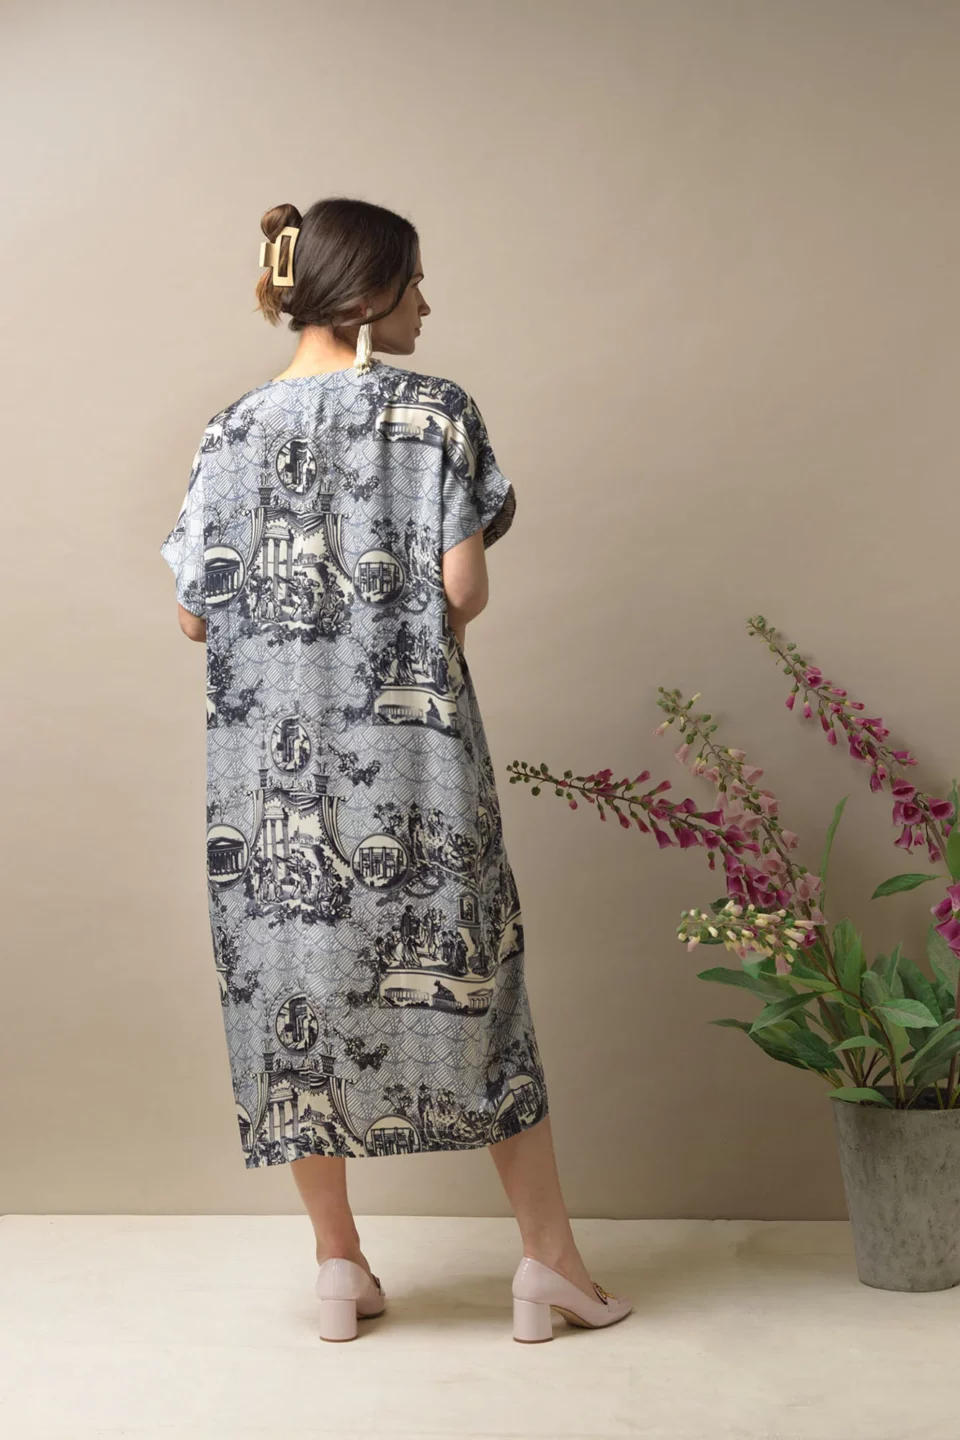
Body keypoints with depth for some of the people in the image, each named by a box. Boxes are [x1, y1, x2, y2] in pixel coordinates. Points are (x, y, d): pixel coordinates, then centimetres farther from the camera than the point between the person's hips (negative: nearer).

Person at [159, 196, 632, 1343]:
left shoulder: (234, 430, 4)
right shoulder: (436, 411, -4)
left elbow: (194, 612, 2)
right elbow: (464, 588, -11)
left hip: (272, 753, 3)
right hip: (411, 744, -2)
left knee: (295, 972, 11)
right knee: (467, 972, 9)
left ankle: (340, 1267, 21)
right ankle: (549, 1257, 18)